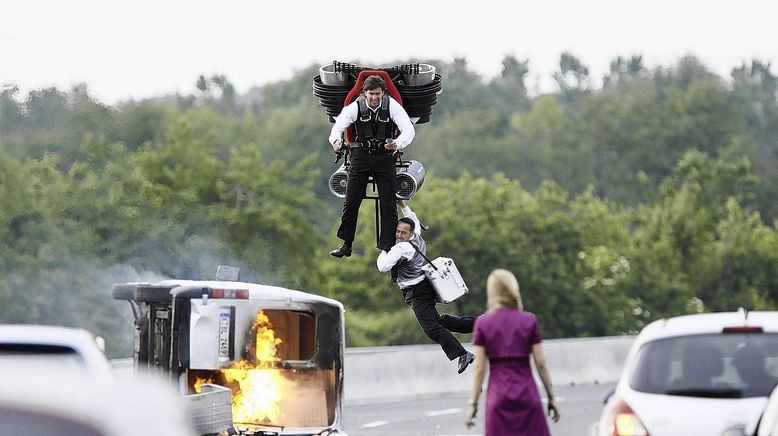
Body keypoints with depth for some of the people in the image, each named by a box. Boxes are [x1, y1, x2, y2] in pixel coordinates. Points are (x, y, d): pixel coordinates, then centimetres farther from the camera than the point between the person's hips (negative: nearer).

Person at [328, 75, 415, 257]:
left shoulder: (392, 106, -14)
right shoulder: (356, 107, -12)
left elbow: (409, 129, -21)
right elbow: (339, 125, -19)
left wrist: (397, 144, -42)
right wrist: (336, 140, -43)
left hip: (384, 157, -1)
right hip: (361, 156, 1)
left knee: (388, 204, -3)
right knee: (351, 202, 1)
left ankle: (388, 247, 4)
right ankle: (346, 244, 13)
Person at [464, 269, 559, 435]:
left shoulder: (482, 323, -1)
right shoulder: (529, 321, 0)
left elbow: (479, 368, -3)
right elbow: (540, 364, 0)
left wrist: (473, 403, 1)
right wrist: (551, 397, 8)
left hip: (499, 395, 0)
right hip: (527, 394, 0)